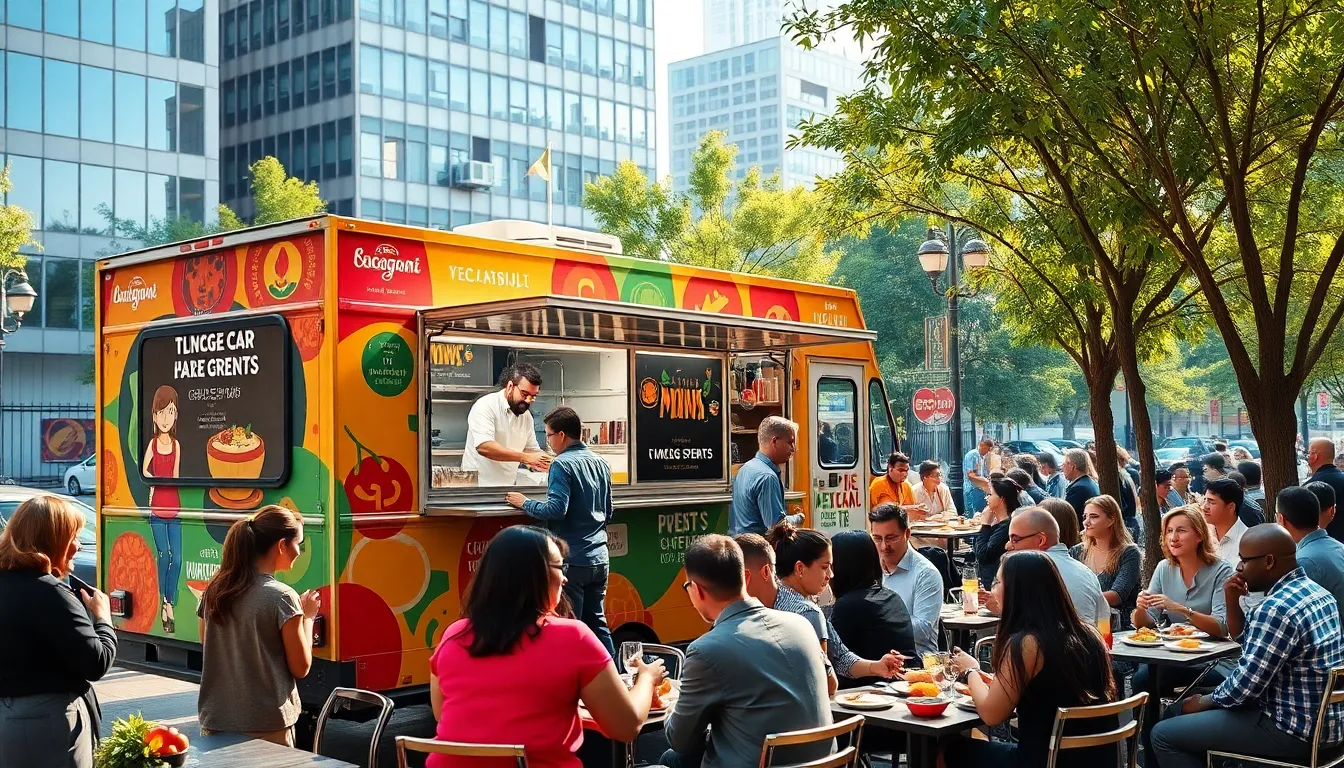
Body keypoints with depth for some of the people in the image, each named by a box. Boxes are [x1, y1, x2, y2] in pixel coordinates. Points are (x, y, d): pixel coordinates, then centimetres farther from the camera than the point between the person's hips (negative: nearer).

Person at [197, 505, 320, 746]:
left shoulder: (214, 590, 2)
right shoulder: (281, 597, -15)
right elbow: (301, 668, -10)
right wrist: (307, 617, 3)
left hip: (215, 723, 6)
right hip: (266, 728, -6)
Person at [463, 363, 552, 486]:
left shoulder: (526, 415, 11)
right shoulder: (485, 406, -10)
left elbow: (532, 450, 17)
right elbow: (484, 446, -22)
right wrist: (524, 457, -25)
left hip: (509, 486, 7)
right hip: (479, 485, -7)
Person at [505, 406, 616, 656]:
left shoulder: (562, 464, -12)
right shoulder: (601, 464, 12)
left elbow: (556, 510, -20)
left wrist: (525, 503, -6)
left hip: (573, 560, -7)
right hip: (600, 559, 7)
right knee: (596, 622, 15)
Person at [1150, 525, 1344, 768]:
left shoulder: (1276, 609, -24)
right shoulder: (1313, 591, 8)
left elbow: (1243, 688, -22)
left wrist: (1203, 702, -3)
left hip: (1293, 729, -10)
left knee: (1164, 734, -6)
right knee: (1179, 713, 19)